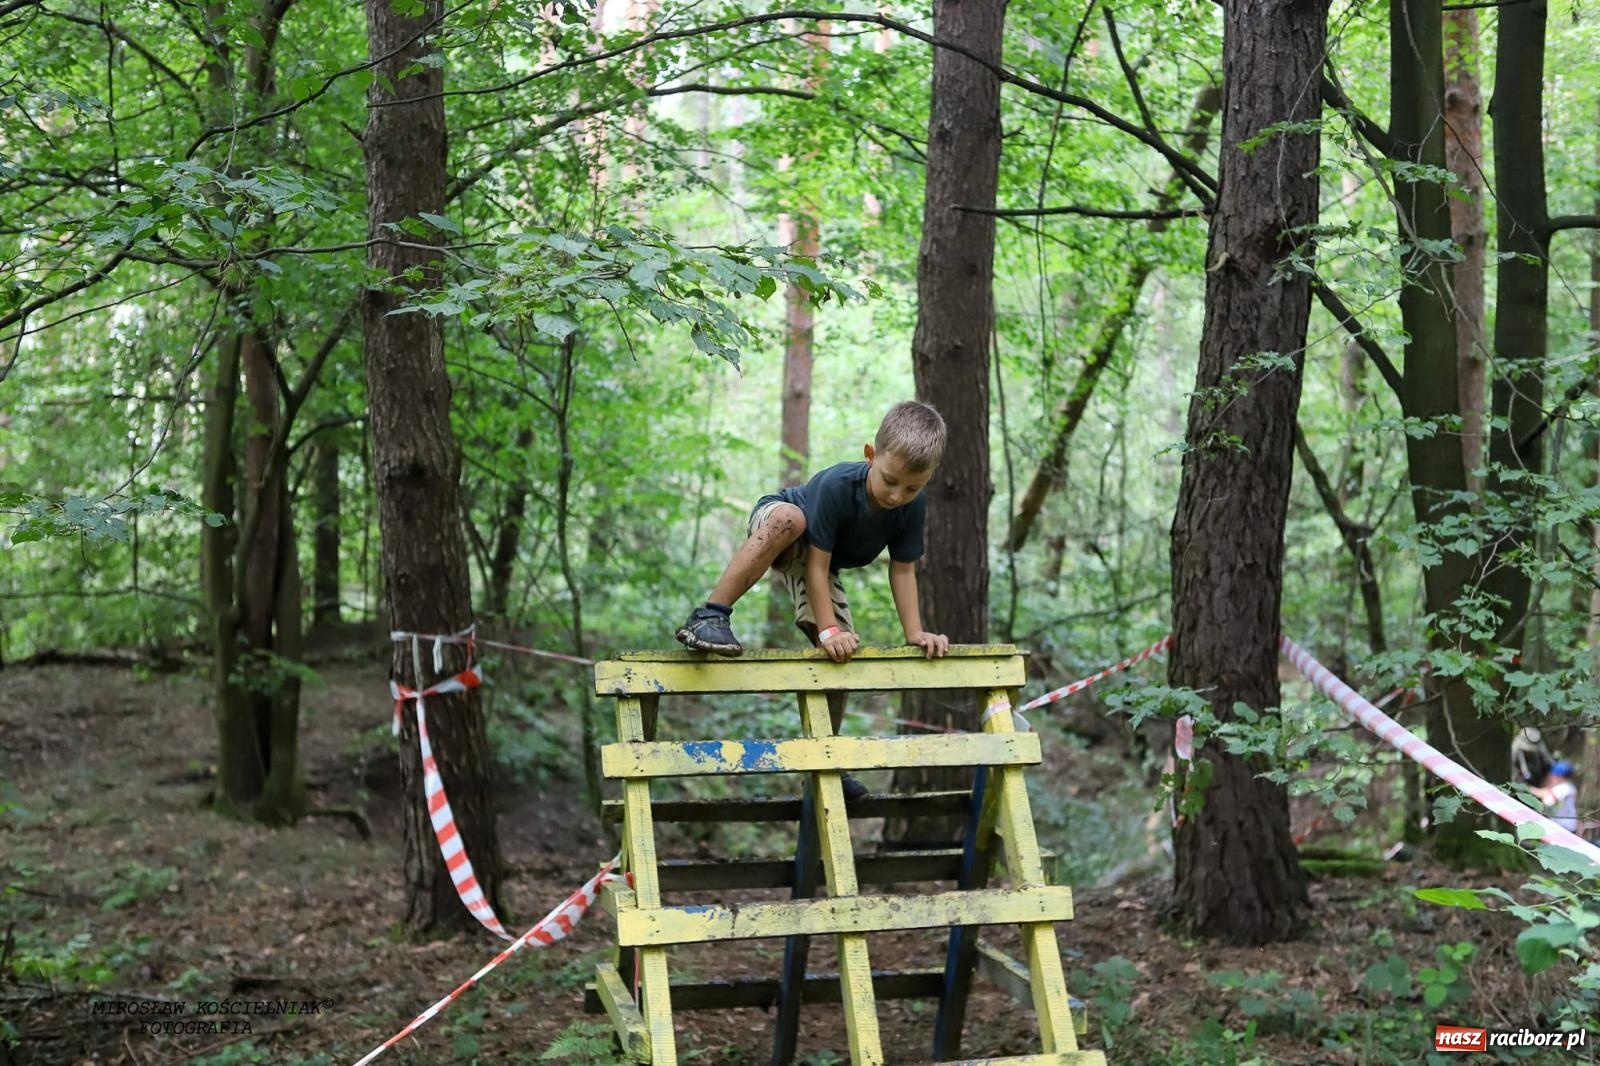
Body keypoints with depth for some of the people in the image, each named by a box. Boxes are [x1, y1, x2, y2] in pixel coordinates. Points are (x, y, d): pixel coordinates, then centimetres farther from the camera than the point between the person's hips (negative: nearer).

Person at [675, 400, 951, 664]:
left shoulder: (913, 507, -24)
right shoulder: (837, 485, -38)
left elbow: (903, 570, -14)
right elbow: (816, 565, -35)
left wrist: (915, 634, -21)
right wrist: (829, 631, -38)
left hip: (821, 557, 6)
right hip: (775, 522, -5)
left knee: (841, 649, -12)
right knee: (790, 517, -44)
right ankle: (709, 616, -42)